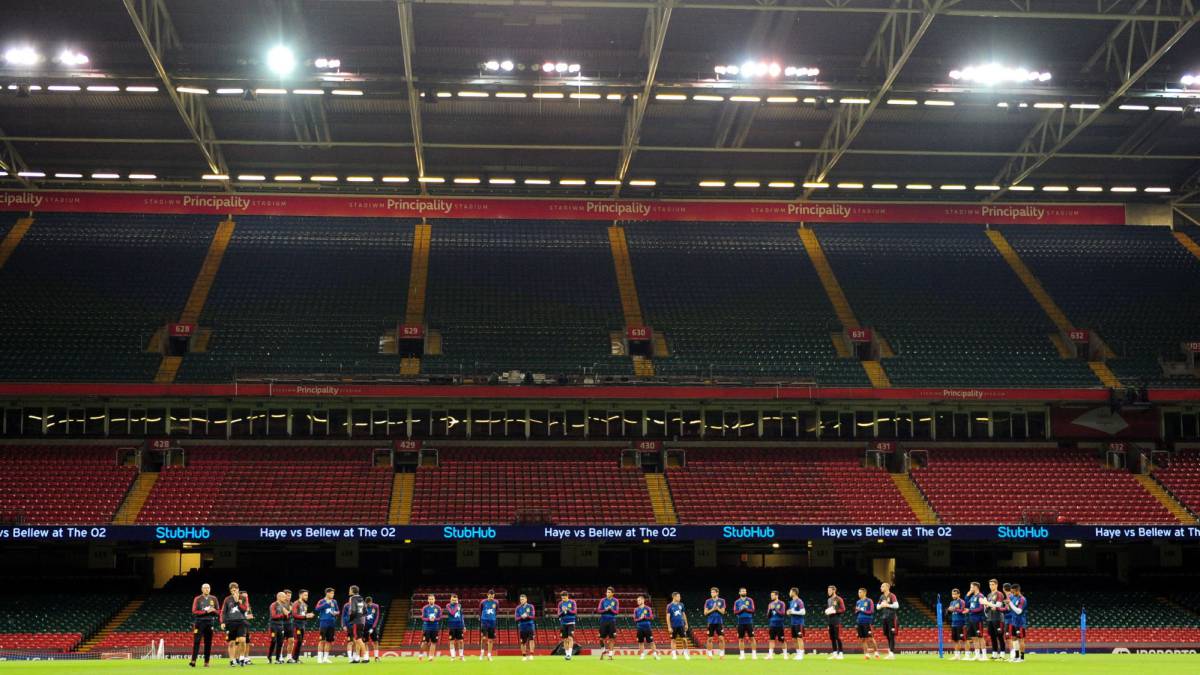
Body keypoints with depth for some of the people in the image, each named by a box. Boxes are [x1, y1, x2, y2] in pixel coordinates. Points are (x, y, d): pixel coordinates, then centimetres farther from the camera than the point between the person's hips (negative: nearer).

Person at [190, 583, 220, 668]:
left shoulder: (213, 599, 12)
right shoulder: (197, 599, 3)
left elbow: (218, 611, 13)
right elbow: (194, 611, -5)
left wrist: (213, 610, -9)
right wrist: (206, 611, -14)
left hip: (210, 622, 3)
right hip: (199, 622, -3)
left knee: (208, 642, 2)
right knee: (196, 641, -11)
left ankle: (206, 662, 5)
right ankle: (193, 661, -16)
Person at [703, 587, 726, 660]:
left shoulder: (721, 601, 4)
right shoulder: (708, 601, 5)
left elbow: (723, 612, 0)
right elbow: (705, 613, 2)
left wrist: (717, 608, -16)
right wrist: (712, 609, -12)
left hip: (719, 622, -1)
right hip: (711, 622, 1)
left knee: (721, 638, -6)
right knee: (710, 639, 1)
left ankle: (722, 654, 2)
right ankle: (710, 654, 8)